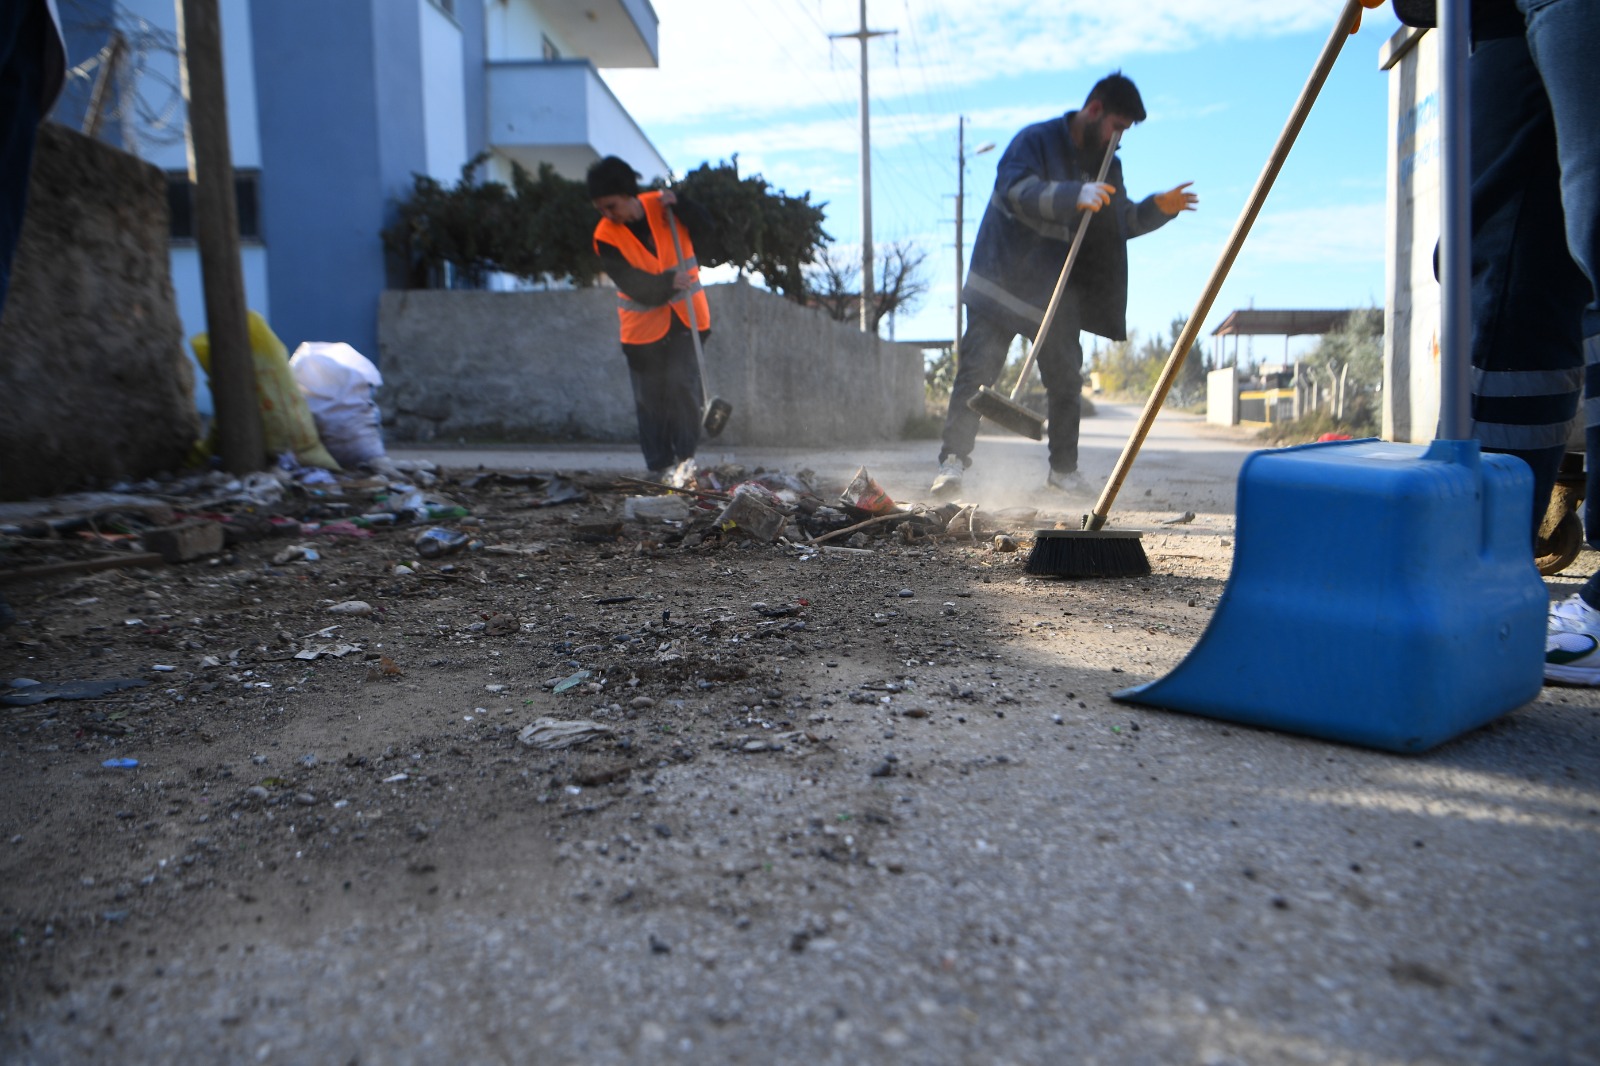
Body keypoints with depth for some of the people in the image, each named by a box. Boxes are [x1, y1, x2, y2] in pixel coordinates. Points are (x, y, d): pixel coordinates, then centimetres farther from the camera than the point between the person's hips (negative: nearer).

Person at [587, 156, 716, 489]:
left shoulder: (661, 205, -6)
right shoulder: (605, 237, -12)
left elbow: (705, 230, -1)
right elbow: (633, 284, -18)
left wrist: (679, 204, -16)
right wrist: (667, 284, -32)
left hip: (685, 317, 0)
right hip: (643, 324, 0)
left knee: (682, 385, -11)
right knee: (649, 399, 2)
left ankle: (685, 458, -3)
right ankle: (661, 466, 11)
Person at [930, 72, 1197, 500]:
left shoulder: (1107, 165, 12)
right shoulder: (1036, 141, -9)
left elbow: (1122, 221, 19)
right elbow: (1017, 188, -28)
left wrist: (1159, 208, 0)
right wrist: (1076, 196, -40)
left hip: (1058, 294, 6)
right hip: (1004, 282, -6)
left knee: (1066, 381, 6)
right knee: (977, 371, -9)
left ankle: (1064, 468, 17)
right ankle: (953, 462, -4)